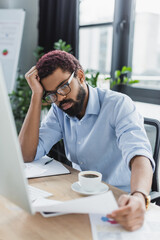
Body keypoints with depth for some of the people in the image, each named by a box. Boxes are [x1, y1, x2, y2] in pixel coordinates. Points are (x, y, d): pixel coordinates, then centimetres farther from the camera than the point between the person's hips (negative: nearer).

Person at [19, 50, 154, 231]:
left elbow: (139, 154, -30)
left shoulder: (118, 105, -14)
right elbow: (27, 155, -9)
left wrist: (139, 197, -52)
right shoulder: (58, 111, 2)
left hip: (122, 200, -4)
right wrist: (37, 95, -12)